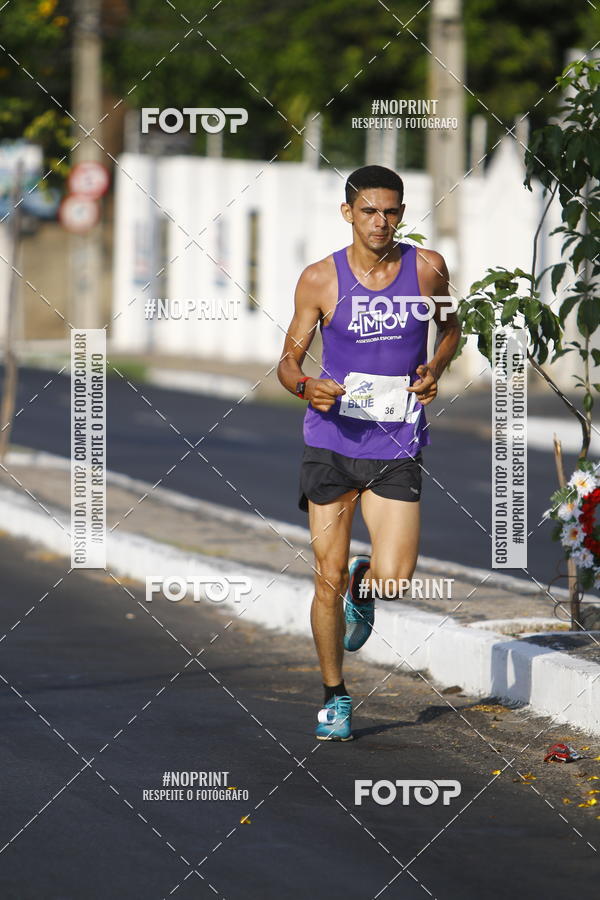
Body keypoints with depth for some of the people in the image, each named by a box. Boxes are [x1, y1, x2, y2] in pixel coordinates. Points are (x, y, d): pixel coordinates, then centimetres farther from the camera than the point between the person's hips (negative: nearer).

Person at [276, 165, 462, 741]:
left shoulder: (427, 268, 0)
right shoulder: (320, 279, -3)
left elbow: (449, 327, 18)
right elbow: (289, 359, 4)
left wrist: (435, 369, -2)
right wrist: (305, 386, -19)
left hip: (397, 445, 0)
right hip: (331, 442, 0)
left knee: (393, 580, -11)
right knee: (328, 580, 1)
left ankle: (364, 583, 28)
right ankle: (334, 697, 19)